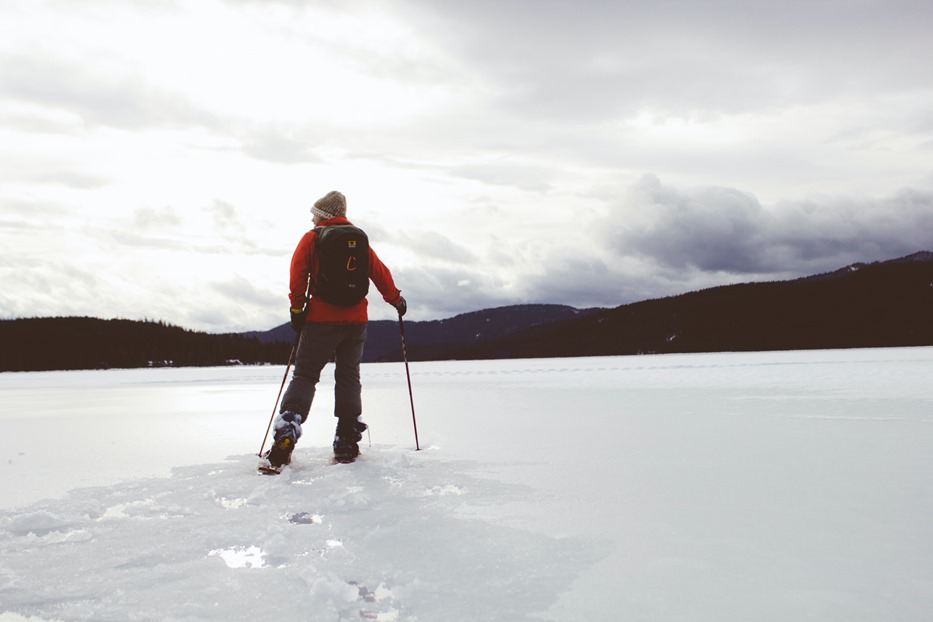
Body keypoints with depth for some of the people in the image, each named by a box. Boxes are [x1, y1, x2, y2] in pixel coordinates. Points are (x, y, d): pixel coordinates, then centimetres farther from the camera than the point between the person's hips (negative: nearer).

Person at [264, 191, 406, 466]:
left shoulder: (312, 238, 2)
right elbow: (380, 272, 12)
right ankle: (346, 443, 8)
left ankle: (285, 434, -15)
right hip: (356, 320, 3)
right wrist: (396, 299, 24)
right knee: (349, 377, 10)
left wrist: (297, 309, -2)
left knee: (305, 375, 2)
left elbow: (298, 274, -7)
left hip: (321, 319, -3)